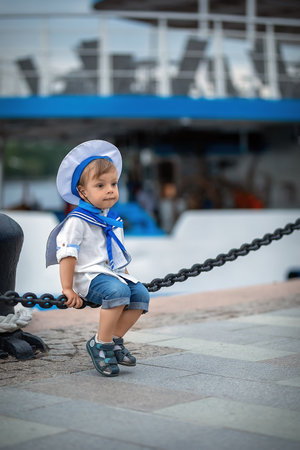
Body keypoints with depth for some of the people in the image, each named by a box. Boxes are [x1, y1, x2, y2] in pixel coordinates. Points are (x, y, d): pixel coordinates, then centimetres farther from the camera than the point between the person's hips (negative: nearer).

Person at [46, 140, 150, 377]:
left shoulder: (113, 219, 15)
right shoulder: (77, 221, -11)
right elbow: (67, 254, -13)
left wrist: (126, 275, 25)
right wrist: (68, 288, -15)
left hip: (113, 273, 8)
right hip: (89, 275, -8)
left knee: (141, 294, -14)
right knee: (117, 291, -33)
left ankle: (115, 339, 0)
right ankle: (101, 344, -18)